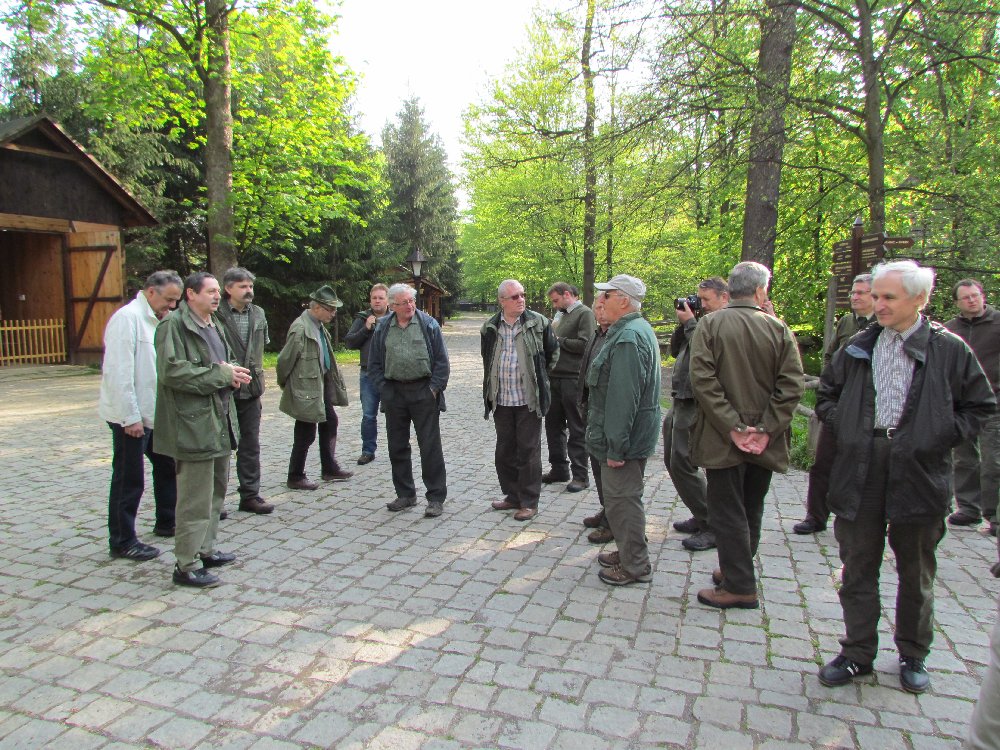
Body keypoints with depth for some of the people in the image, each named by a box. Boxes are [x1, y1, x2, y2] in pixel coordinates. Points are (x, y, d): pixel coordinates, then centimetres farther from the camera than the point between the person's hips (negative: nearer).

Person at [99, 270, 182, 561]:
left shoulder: (154, 320, 12)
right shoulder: (128, 318, -16)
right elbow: (119, 371, -21)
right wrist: (131, 417, -21)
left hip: (153, 413, 9)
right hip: (130, 416, -9)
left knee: (167, 465, 18)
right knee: (128, 481, 1)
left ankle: (166, 523, 34)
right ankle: (122, 542, 14)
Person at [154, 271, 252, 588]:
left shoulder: (213, 326, 18)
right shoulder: (173, 325, -12)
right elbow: (172, 371, -22)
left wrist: (232, 373, 3)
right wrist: (221, 374, -19)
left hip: (220, 420, 10)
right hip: (194, 424, -10)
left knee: (215, 491, 18)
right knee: (196, 499, -6)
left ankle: (205, 550, 31)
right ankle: (187, 565, 4)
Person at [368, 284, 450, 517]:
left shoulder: (428, 324, -1)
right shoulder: (382, 328, 7)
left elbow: (441, 360, -1)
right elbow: (374, 364, 11)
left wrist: (435, 388, -7)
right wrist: (383, 390, 2)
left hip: (423, 392, -4)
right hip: (394, 393, 4)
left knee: (430, 446, -2)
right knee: (397, 447, 11)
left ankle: (436, 497, 6)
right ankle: (405, 494, 25)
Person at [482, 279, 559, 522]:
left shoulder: (538, 323, -5)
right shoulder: (490, 327, 4)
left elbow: (553, 352, 9)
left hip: (528, 400, -4)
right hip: (501, 400, 4)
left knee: (528, 450, 1)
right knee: (505, 450, 12)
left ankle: (529, 502, 12)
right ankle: (512, 495, 27)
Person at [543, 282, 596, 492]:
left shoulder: (584, 314, -8)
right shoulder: (561, 314, 17)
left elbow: (585, 344, -19)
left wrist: (558, 340, -10)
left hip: (573, 379, -8)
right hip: (555, 377, 8)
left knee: (576, 428, 0)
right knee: (553, 424, 13)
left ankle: (580, 475, 9)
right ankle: (559, 469, 26)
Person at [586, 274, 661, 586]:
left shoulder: (628, 338, -22)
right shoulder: (638, 330, 14)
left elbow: (623, 397, -27)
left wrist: (616, 446, -24)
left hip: (625, 439, -11)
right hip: (635, 436, 11)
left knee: (622, 500, 0)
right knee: (624, 497, 21)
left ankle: (635, 566, 12)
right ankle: (628, 552, 34)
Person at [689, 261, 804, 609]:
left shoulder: (709, 325, -7)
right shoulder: (778, 328, -2)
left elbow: (702, 379, -16)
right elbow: (792, 384, -8)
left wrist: (732, 426, -14)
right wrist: (766, 429, -8)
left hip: (723, 438, -3)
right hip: (764, 441, 4)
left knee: (727, 512, 4)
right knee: (750, 510, 18)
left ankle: (740, 587, 8)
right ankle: (737, 571, 31)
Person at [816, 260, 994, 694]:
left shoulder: (950, 349, -2)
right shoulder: (859, 348, 6)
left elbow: (981, 406, 6)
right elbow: (826, 393, 18)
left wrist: (941, 437, -5)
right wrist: (841, 425, 3)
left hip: (919, 475, -2)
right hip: (859, 474, 2)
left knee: (916, 572, 13)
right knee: (857, 567, 9)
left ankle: (912, 656, 32)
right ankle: (857, 653, 24)